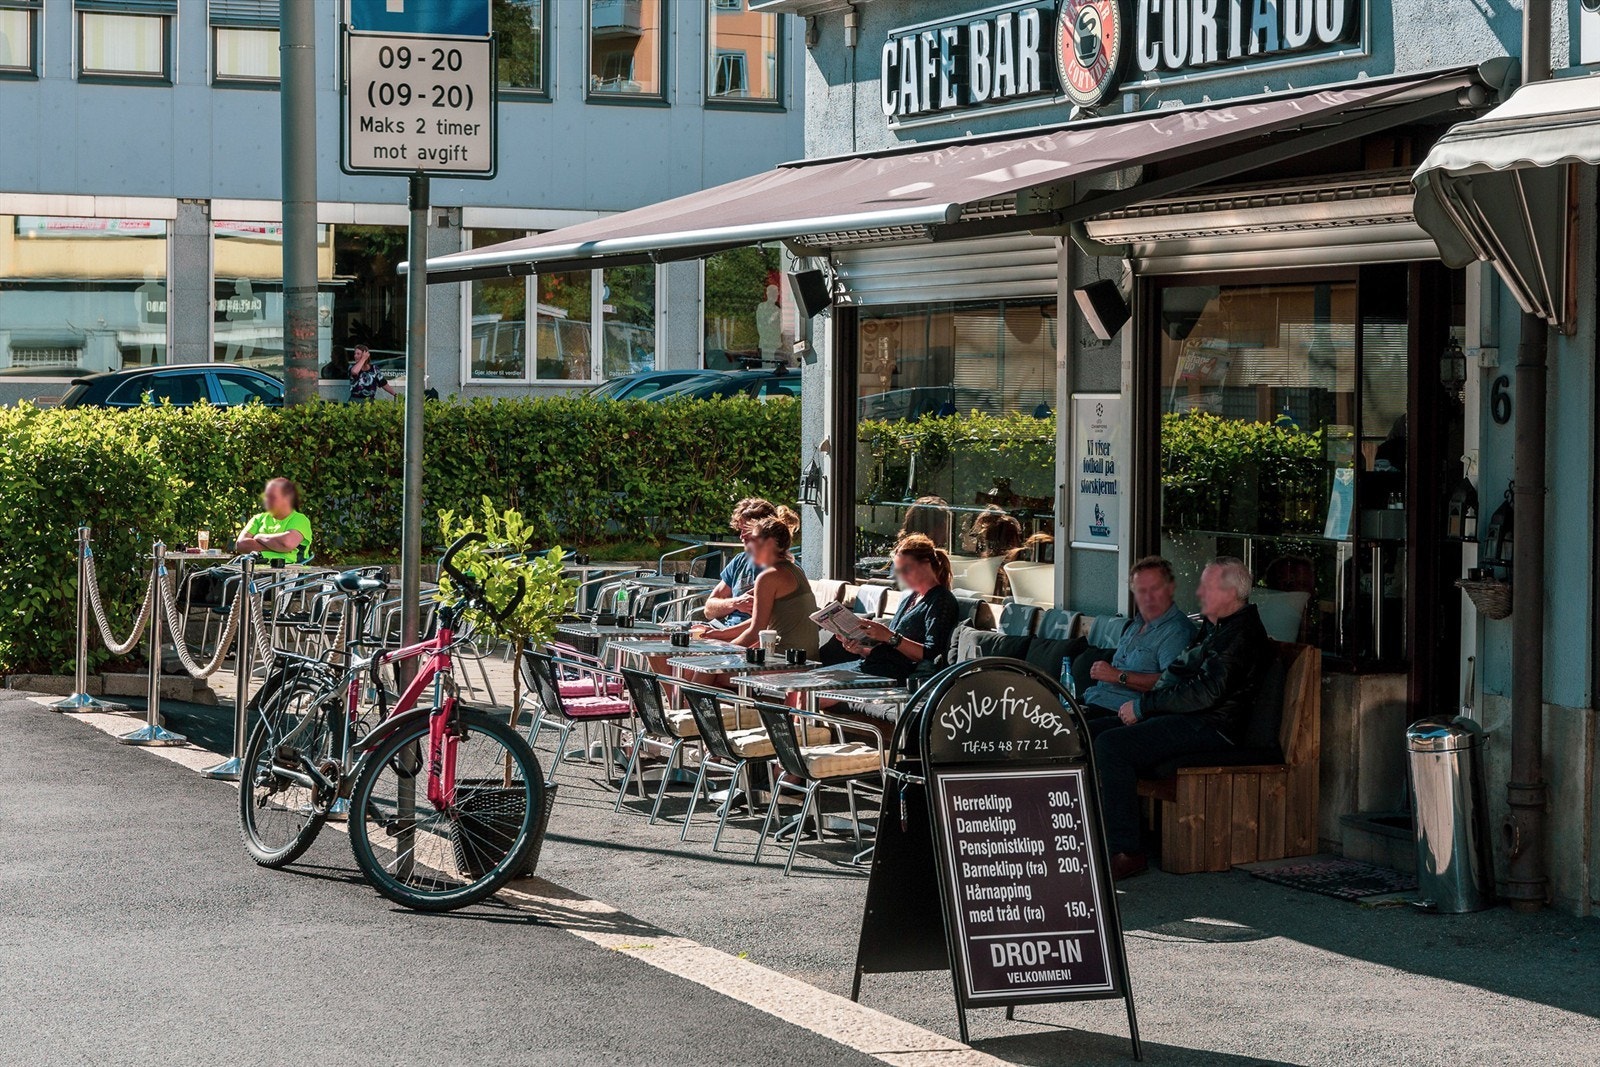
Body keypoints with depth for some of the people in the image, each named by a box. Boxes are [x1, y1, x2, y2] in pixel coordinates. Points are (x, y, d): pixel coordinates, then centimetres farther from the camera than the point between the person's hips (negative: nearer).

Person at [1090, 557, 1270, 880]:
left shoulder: (1242, 635, -13)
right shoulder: (1214, 627, 21)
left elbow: (1206, 693, -23)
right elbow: (1179, 670, 26)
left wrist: (1143, 704, -16)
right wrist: (1143, 705, 8)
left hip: (1212, 726, -11)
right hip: (1189, 717, 11)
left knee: (1112, 745, -28)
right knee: (1088, 734, 1)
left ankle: (1125, 852, -27)